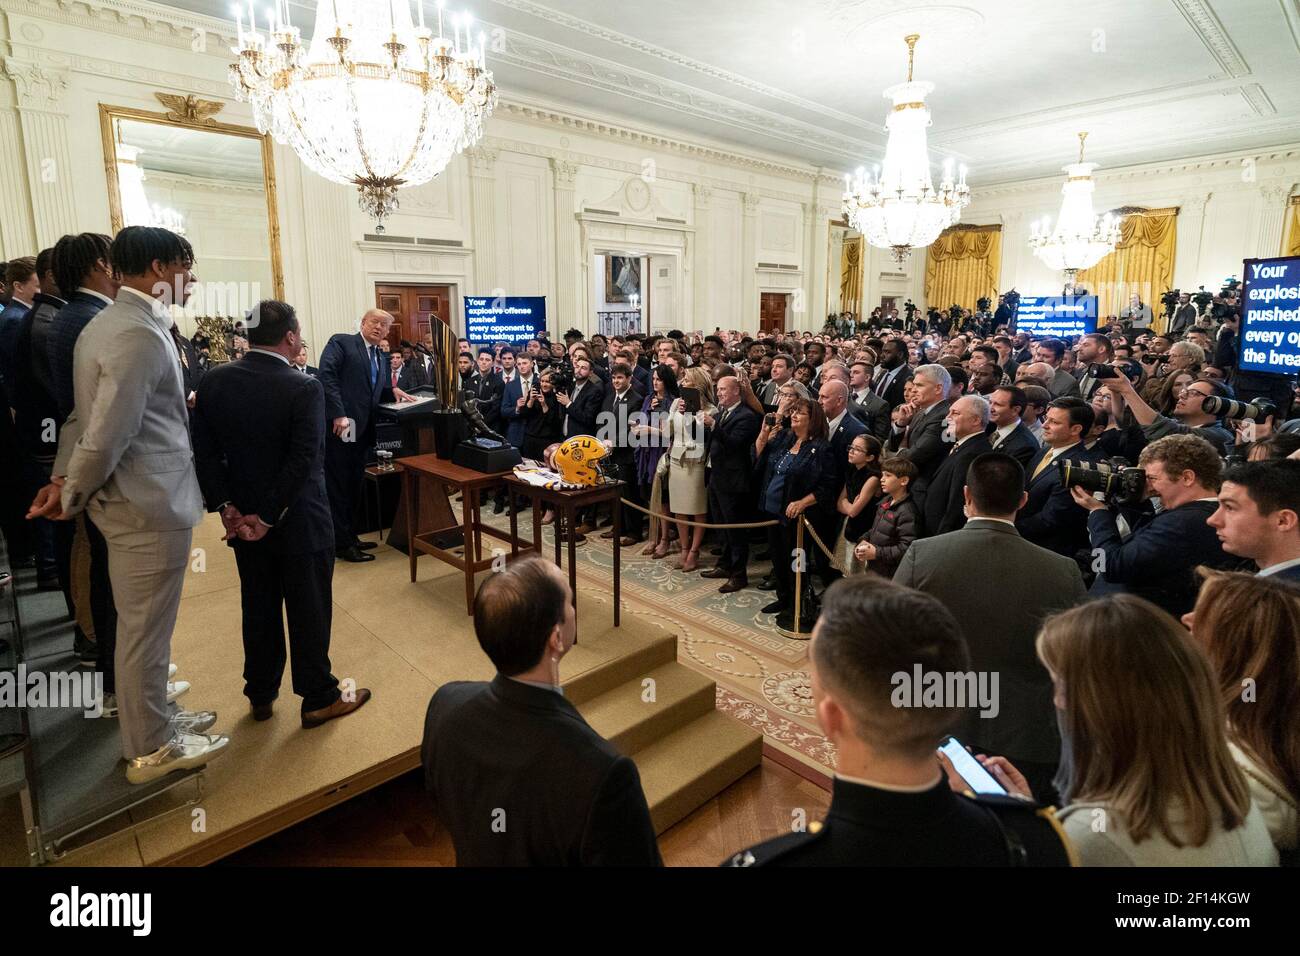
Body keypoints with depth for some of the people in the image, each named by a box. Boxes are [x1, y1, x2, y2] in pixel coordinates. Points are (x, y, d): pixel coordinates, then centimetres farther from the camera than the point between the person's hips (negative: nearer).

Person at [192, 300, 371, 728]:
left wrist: (226, 507, -4)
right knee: (309, 609, 7)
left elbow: (205, 453, -3)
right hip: (299, 520, -5)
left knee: (259, 608, 18)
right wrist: (269, 517, -16)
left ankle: (261, 695, 32)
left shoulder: (214, 382, -1)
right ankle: (319, 698, 20)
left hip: (242, 519, 5)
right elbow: (304, 461, -22)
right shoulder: (304, 388, -18)